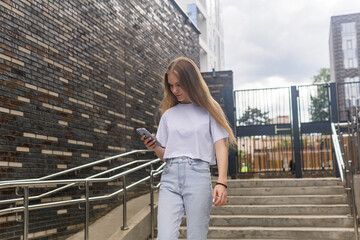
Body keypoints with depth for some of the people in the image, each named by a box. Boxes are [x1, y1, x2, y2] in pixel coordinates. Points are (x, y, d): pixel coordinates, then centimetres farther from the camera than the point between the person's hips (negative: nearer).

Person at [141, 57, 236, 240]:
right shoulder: (169, 114, 17)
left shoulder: (209, 110, 8)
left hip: (198, 176, -2)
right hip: (170, 178, 3)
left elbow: (220, 147, 0)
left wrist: (221, 183, -13)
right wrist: (155, 148, -3)